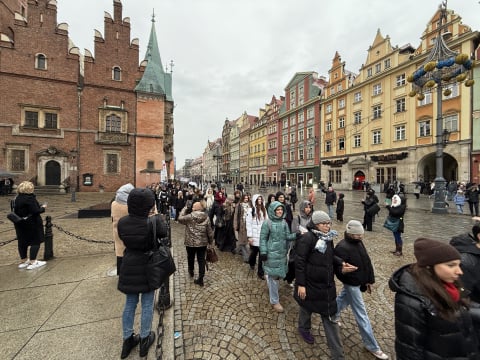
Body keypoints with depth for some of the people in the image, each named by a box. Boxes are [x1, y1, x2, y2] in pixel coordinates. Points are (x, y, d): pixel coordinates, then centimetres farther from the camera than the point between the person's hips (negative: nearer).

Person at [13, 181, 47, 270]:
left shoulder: (17, 198, 7)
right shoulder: (29, 198, -19)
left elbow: (15, 211, 14)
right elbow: (35, 211, -23)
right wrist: (43, 208, -5)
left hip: (20, 224, 9)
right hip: (32, 224, -9)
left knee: (22, 242, 16)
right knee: (35, 241, 1)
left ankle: (23, 261, 28)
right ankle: (32, 262, 3)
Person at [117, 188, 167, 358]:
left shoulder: (122, 222, -11)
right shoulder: (154, 221, -24)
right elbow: (164, 233, -5)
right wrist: (158, 216, 7)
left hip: (129, 268, 4)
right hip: (148, 267, -4)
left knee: (129, 304, 22)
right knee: (147, 304, 16)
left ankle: (127, 340, 38)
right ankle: (144, 339, 34)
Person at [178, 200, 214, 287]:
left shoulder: (190, 216, -17)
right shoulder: (206, 217, -7)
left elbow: (180, 219, -3)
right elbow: (209, 231, -3)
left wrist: (184, 209, 4)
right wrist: (210, 241, 10)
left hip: (191, 242, -1)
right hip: (203, 243, 2)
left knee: (191, 258, 24)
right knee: (201, 260, 9)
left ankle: (191, 271, 48)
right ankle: (200, 279, 14)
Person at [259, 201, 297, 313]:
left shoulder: (284, 222, 2)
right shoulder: (267, 223, -14)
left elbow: (287, 237, 1)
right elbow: (263, 238, -10)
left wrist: (297, 235, -17)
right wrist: (263, 252, -14)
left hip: (282, 253, 6)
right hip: (271, 253, -5)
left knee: (278, 275, 18)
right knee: (273, 276, 4)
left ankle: (272, 290, 45)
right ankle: (274, 301, 21)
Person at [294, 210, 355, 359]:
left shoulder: (328, 238, 0)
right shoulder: (307, 238, -23)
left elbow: (330, 257, 13)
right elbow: (299, 262, -22)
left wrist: (341, 264, -7)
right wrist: (300, 284, -20)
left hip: (327, 284, 6)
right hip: (309, 283, -5)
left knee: (330, 317, 13)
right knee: (307, 307, 21)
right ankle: (304, 329, 52)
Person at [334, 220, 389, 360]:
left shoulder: (358, 242, -3)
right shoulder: (342, 248, -31)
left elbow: (366, 261, 7)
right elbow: (339, 269, -26)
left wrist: (369, 280, 7)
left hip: (358, 282, 8)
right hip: (352, 284, -8)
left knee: (343, 299, 29)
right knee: (361, 315, 6)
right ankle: (372, 346, 24)